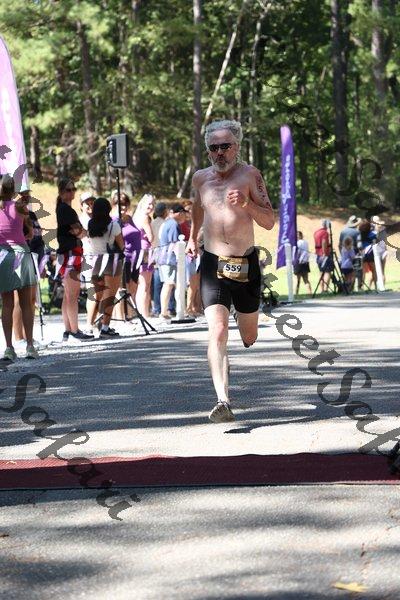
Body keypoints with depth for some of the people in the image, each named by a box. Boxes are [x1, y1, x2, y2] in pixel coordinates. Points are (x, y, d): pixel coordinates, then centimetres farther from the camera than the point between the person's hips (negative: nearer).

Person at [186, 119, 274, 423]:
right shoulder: (201, 178, 6)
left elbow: (270, 222, -7)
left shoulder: (250, 175, -4)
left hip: (246, 264, 0)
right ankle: (223, 401, -28)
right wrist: (193, 236, 40)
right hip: (213, 264, 0)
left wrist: (247, 204, -24)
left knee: (249, 338, 14)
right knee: (217, 332, -19)